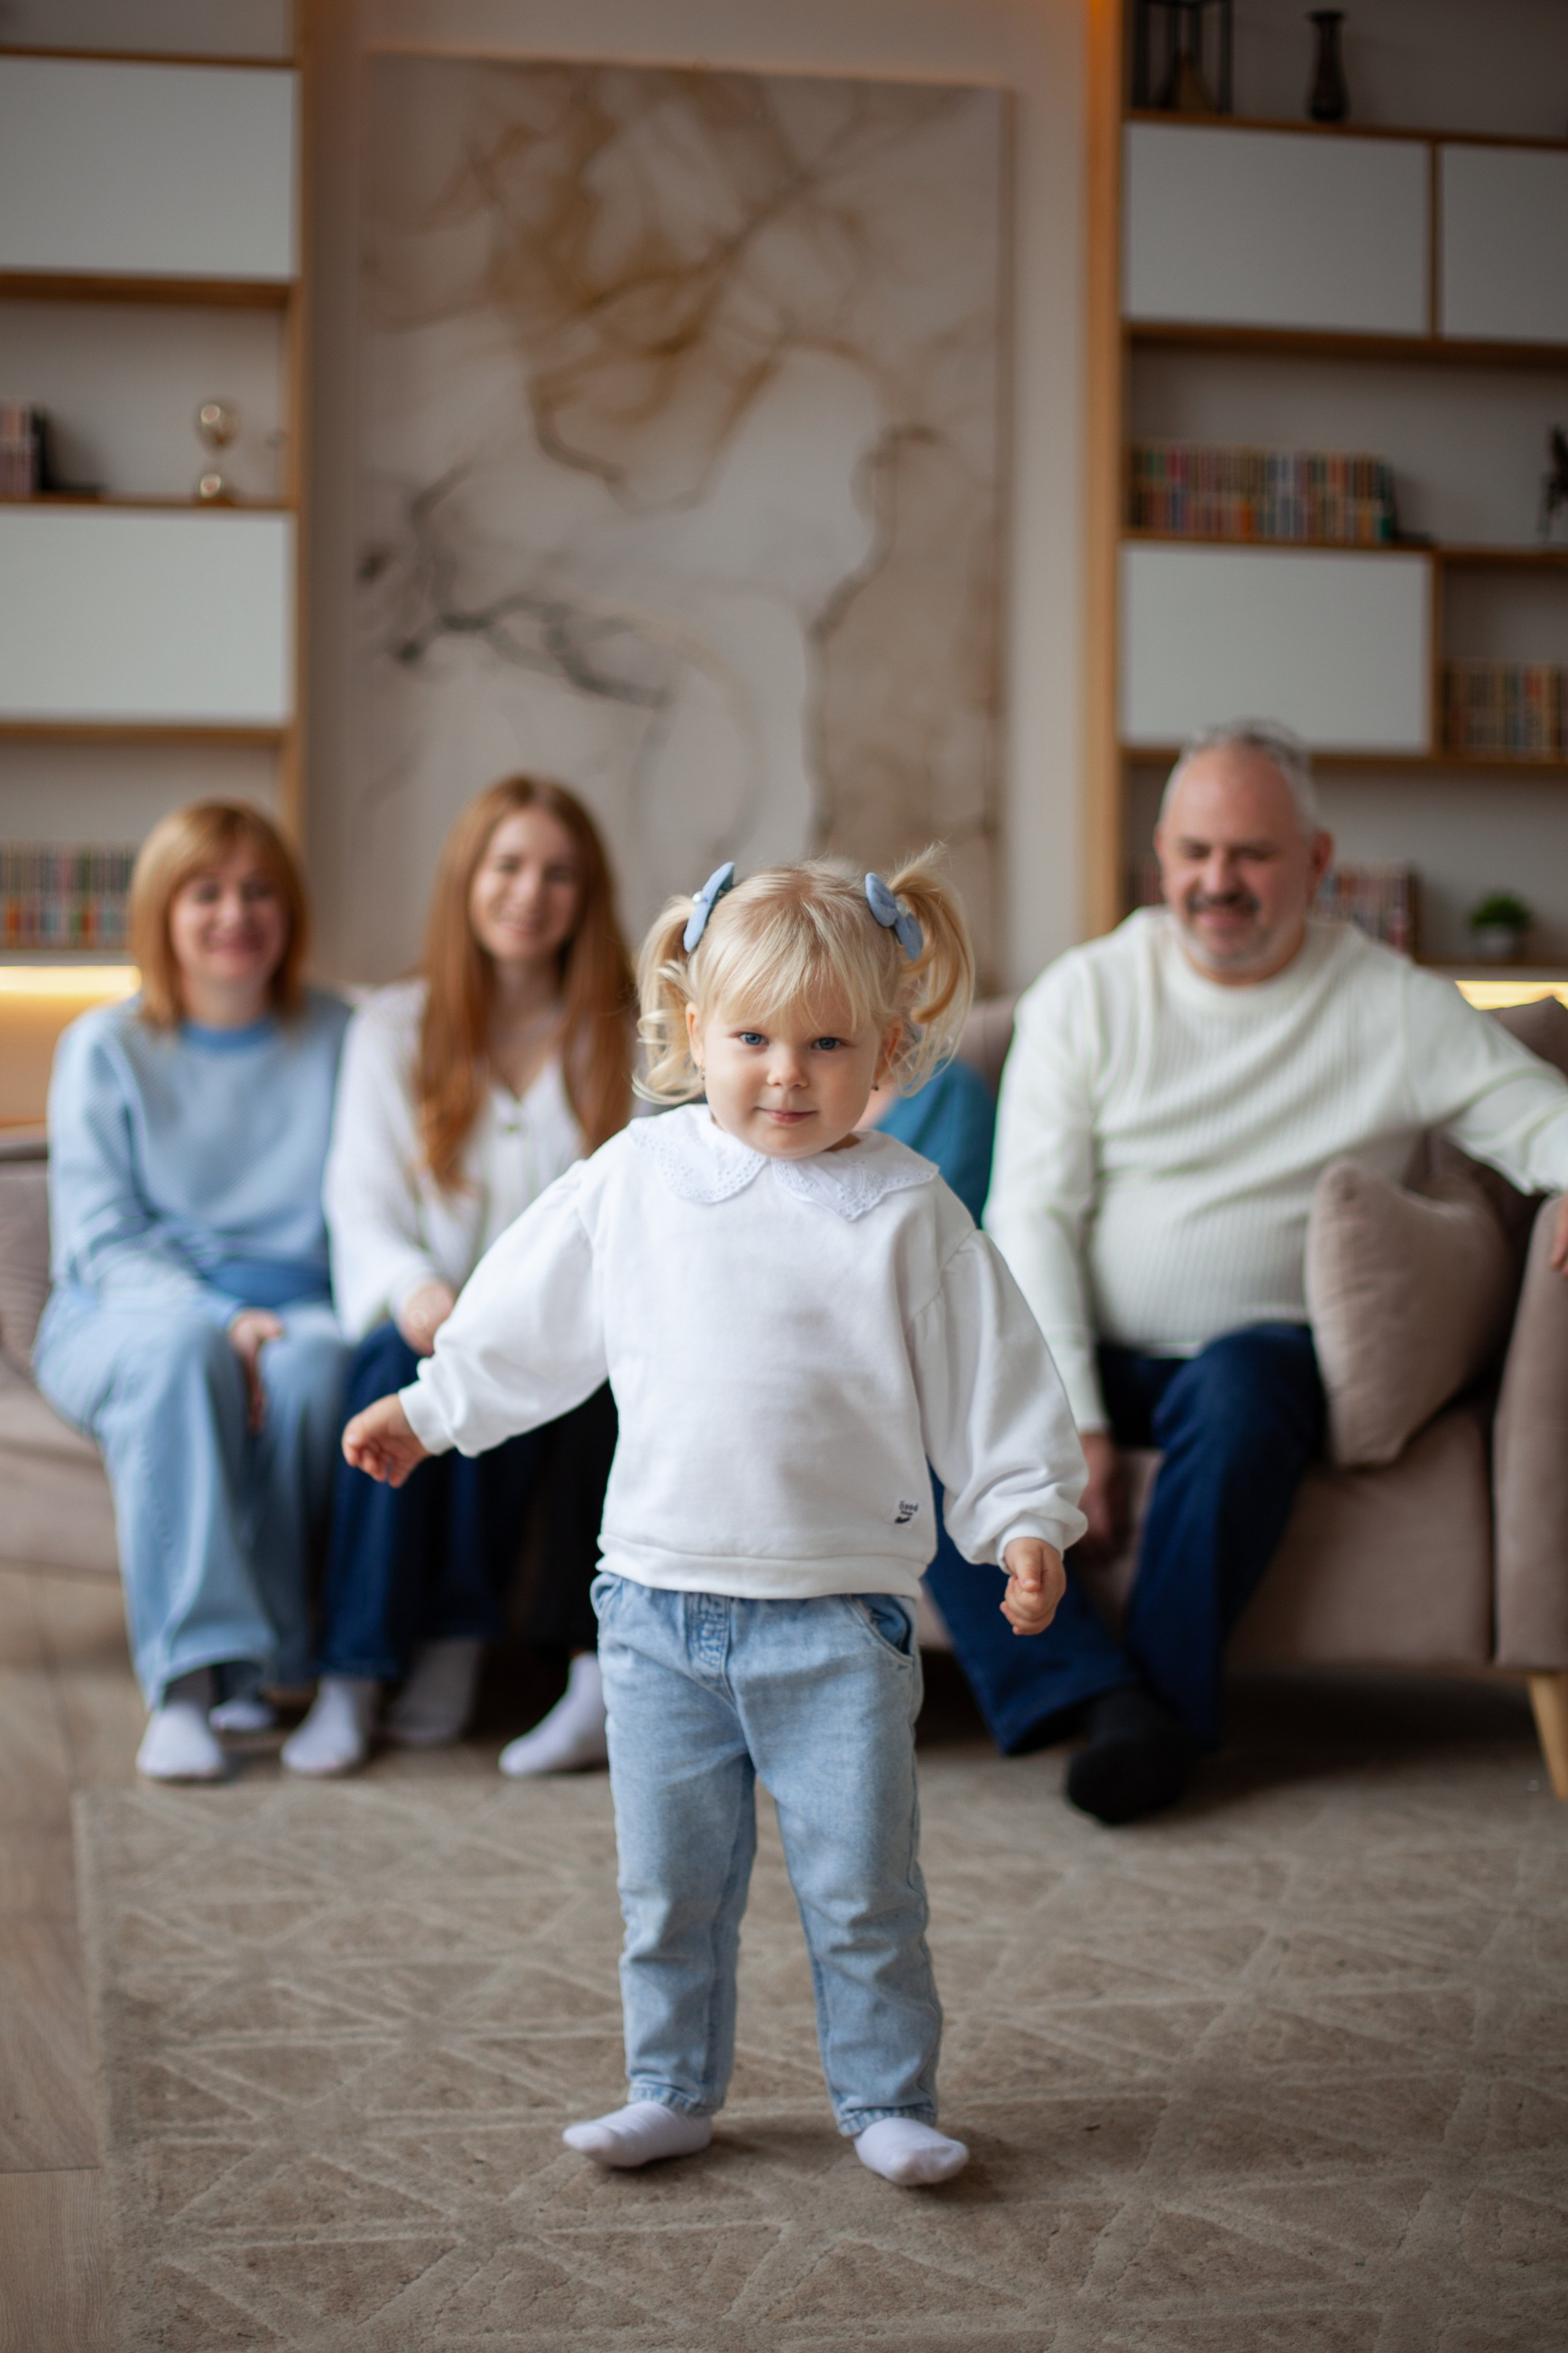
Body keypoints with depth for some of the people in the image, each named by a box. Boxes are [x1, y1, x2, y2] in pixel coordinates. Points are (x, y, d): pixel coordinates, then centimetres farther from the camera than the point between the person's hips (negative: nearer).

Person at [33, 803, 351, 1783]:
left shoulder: (337, 1039, 10)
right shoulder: (106, 1048, 6)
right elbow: (102, 1237, -3)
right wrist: (219, 1319, -20)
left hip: (288, 1305, 1)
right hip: (123, 1316, -1)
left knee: (314, 1361, -35)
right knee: (180, 1350, -36)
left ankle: (262, 1658, -25)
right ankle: (189, 1671, -41)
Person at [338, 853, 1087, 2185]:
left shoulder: (905, 1213, -5)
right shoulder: (635, 1180, 2)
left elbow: (990, 1377, -2)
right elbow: (524, 1323, 15)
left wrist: (1028, 1519, -9)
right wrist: (424, 1412, 22)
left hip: (838, 1608, -2)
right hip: (661, 1601, 2)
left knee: (861, 1884, 2)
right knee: (669, 1881, 11)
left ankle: (888, 2100, 19)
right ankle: (674, 2091, 27)